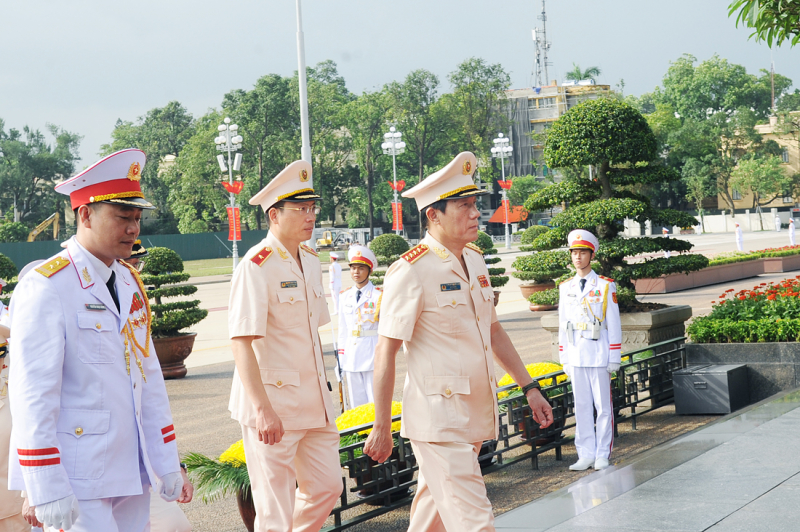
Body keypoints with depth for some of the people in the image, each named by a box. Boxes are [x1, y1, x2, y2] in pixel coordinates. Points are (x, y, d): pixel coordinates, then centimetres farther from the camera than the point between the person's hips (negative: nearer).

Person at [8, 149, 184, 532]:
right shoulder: (45, 288, -12)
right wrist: (47, 490, -20)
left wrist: (167, 464, 13)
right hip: (77, 478, -7)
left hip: (130, 472, 7)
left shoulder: (130, 283, 12)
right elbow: (32, 394, -16)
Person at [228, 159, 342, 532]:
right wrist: (263, 409, -27)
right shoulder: (256, 266, -16)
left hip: (313, 403, 8)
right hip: (272, 406, -8)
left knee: (326, 487, 13)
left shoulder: (311, 263, 10)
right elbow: (242, 344, -21)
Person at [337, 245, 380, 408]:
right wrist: (342, 356, 11)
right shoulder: (345, 297, 12)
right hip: (352, 356, 5)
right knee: (356, 403, 6)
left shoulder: (378, 296, -2)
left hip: (372, 354, -4)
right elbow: (343, 329, 16)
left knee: (375, 401, -6)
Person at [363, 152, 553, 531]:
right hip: (438, 419, -8)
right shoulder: (410, 271, -13)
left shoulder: (475, 261, 11)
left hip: (474, 415, 8)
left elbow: (493, 331, 22)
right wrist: (381, 428, -12)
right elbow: (386, 352, -12)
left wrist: (529, 387, 19)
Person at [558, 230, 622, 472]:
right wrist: (564, 358, 9)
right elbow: (562, 325, 14)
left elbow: (614, 324, -1)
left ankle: (602, 455, 7)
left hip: (599, 356, -3)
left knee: (603, 406, 0)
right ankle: (586, 455, 10)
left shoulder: (605, 286, -1)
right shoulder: (565, 288, 11)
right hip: (576, 357, 4)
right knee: (581, 407, 5)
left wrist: (614, 359, -5)